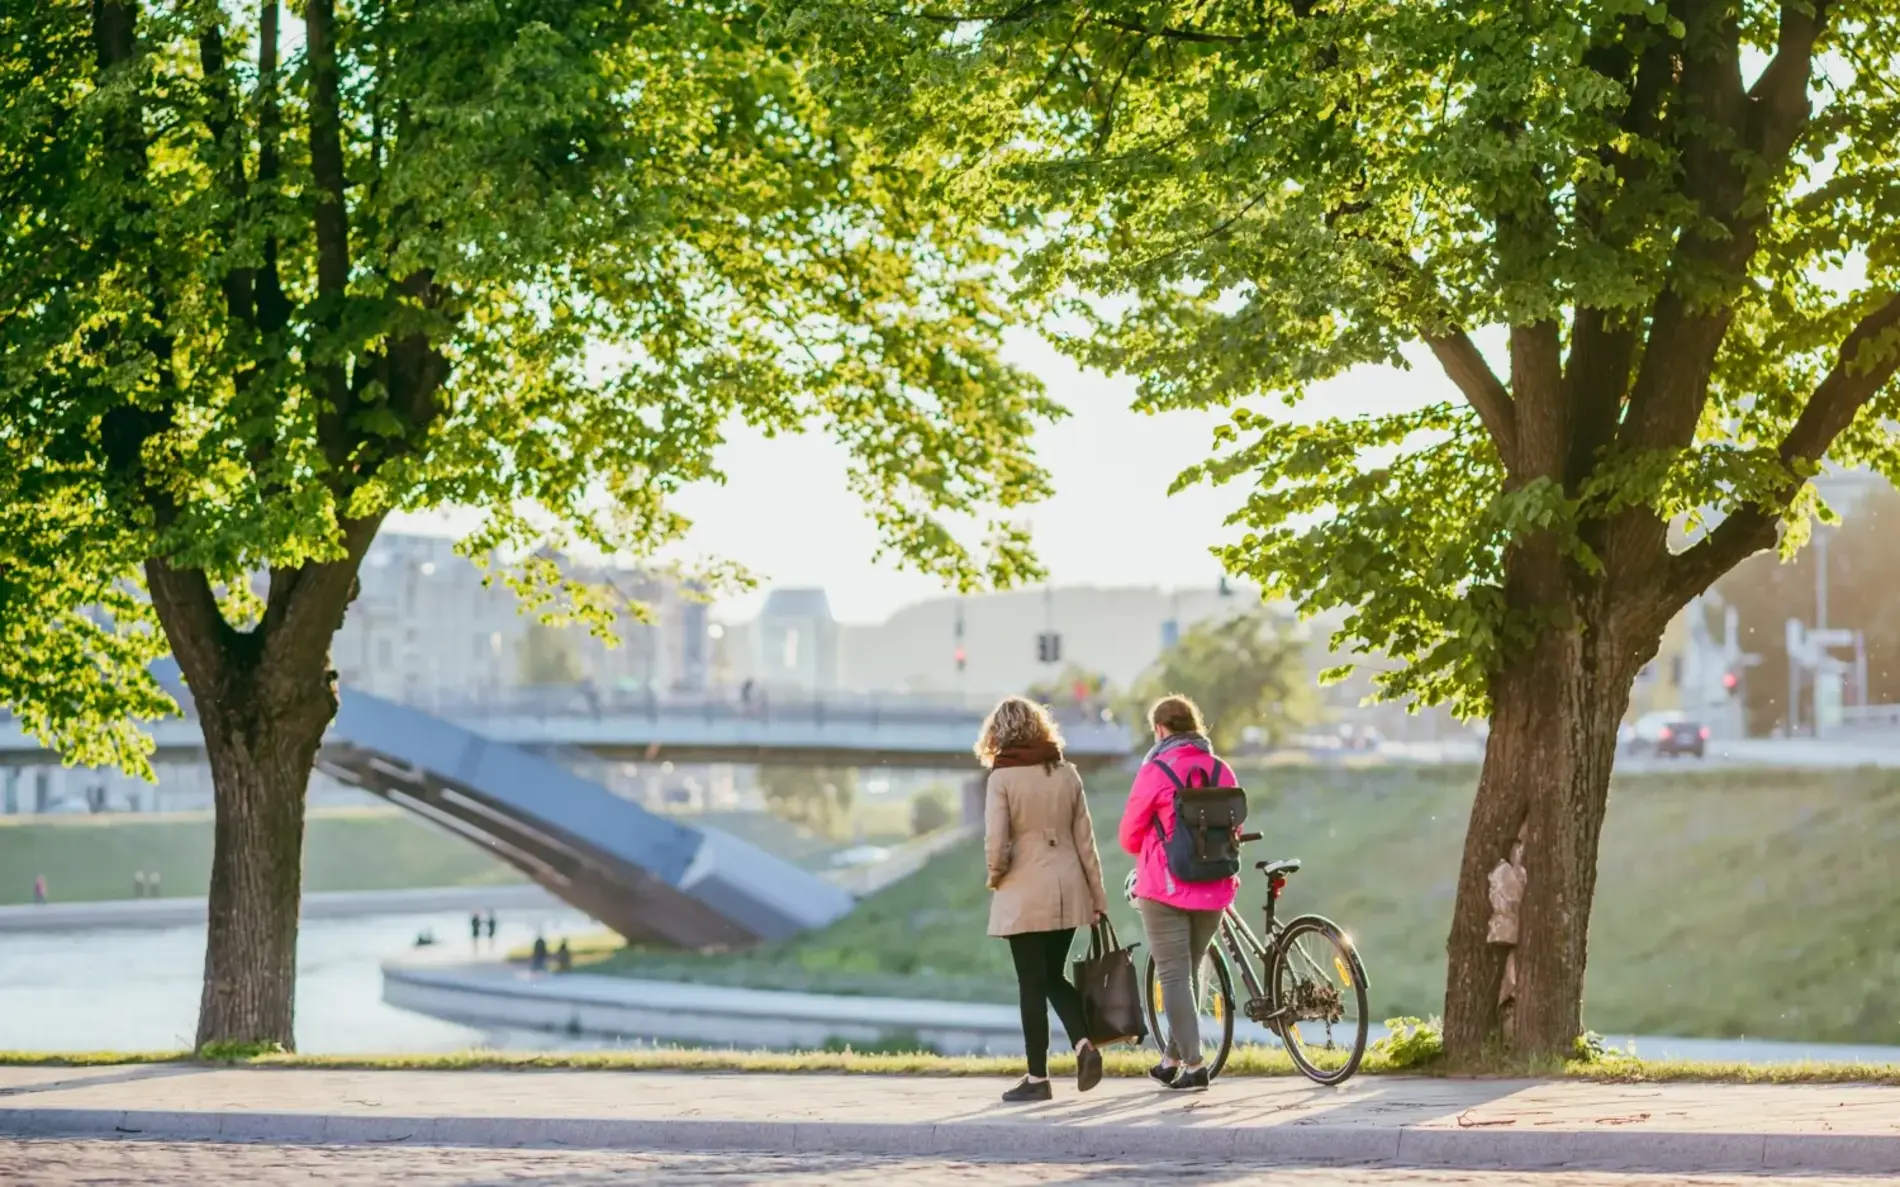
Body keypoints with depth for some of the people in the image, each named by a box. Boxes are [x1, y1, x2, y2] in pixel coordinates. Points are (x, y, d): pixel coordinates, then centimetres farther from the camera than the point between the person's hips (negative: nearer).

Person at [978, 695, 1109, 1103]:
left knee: (1032, 984, 3)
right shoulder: (1066, 773, 4)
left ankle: (1037, 1078, 7)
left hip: (1024, 894, -4)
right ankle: (1084, 1044, -3)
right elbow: (1085, 839, 6)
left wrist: (995, 876, 4)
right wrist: (1098, 896, 11)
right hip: (1067, 889, 5)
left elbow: (996, 845, -16)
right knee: (1054, 976, 18)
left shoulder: (1002, 778, -10)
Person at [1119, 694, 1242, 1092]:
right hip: (1213, 891, 5)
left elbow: (1129, 835, -4)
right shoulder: (1222, 771, 3)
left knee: (1174, 976, 1)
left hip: (1165, 888, -5)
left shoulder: (1155, 771, -10)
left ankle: (1193, 1064, -5)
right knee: (1187, 973, 17)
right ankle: (1173, 1058, 24)